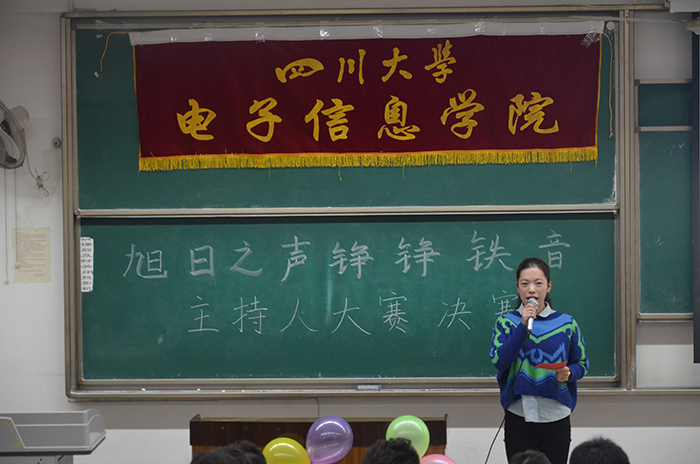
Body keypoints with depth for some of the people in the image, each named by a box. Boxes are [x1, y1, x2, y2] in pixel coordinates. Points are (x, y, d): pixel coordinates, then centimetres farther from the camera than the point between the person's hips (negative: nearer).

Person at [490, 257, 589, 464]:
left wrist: (568, 374, -12)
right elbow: (499, 361, -12)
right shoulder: (506, 322, 3)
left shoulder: (566, 323, 5)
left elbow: (581, 363, 11)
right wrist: (523, 326, -18)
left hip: (556, 417, 1)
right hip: (519, 417, -1)